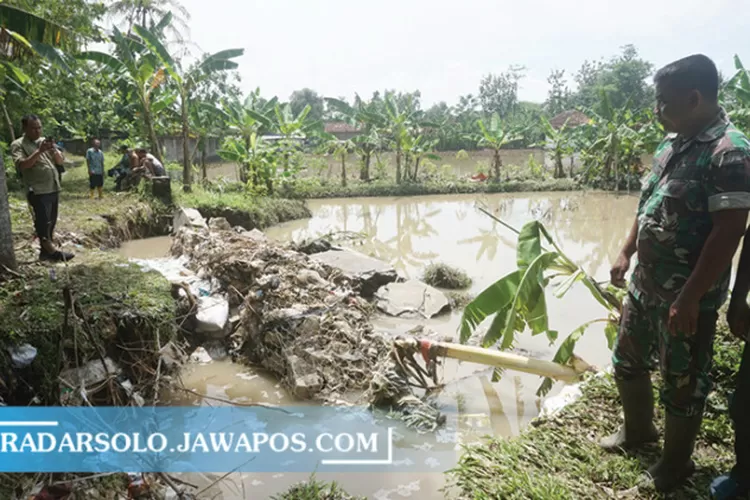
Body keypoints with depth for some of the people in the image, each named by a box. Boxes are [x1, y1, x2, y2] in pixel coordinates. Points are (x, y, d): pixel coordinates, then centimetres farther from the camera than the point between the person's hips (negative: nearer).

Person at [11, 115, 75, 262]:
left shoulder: (45, 141, 14)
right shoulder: (18, 145, -3)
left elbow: (60, 161, 10)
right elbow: (22, 165, -17)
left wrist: (53, 150, -9)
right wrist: (39, 151, -23)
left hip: (54, 189, 6)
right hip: (38, 192, -6)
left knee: (51, 222, 11)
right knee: (43, 222, -4)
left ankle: (46, 250, 21)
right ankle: (50, 251, 0)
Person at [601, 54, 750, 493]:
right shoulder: (673, 144, 7)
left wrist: (690, 297, -24)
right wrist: (626, 254, 13)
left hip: (686, 296, -8)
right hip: (644, 284, 9)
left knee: (683, 382, 9)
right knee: (627, 359, 21)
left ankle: (677, 462, 31)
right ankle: (638, 429, 45)